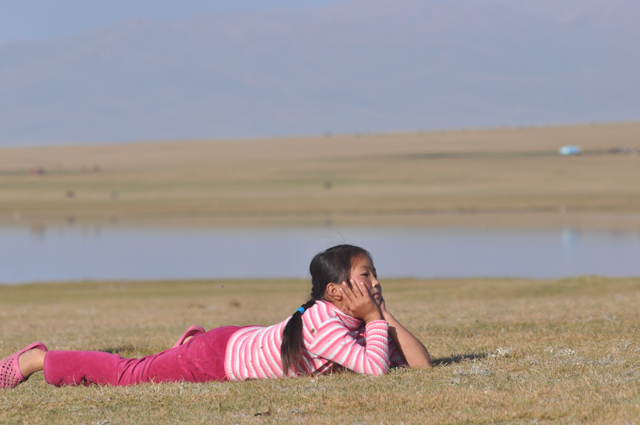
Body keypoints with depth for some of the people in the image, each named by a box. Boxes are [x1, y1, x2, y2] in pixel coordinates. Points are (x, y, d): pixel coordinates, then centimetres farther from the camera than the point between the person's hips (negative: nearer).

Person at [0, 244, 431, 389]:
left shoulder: (356, 323, -8)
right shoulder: (322, 323, -34)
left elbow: (421, 362, -9)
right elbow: (376, 367, -45)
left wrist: (386, 316, -17)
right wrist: (374, 319, -33)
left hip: (242, 343, 7)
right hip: (213, 357, -7)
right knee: (128, 373, 8)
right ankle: (35, 359, 24)